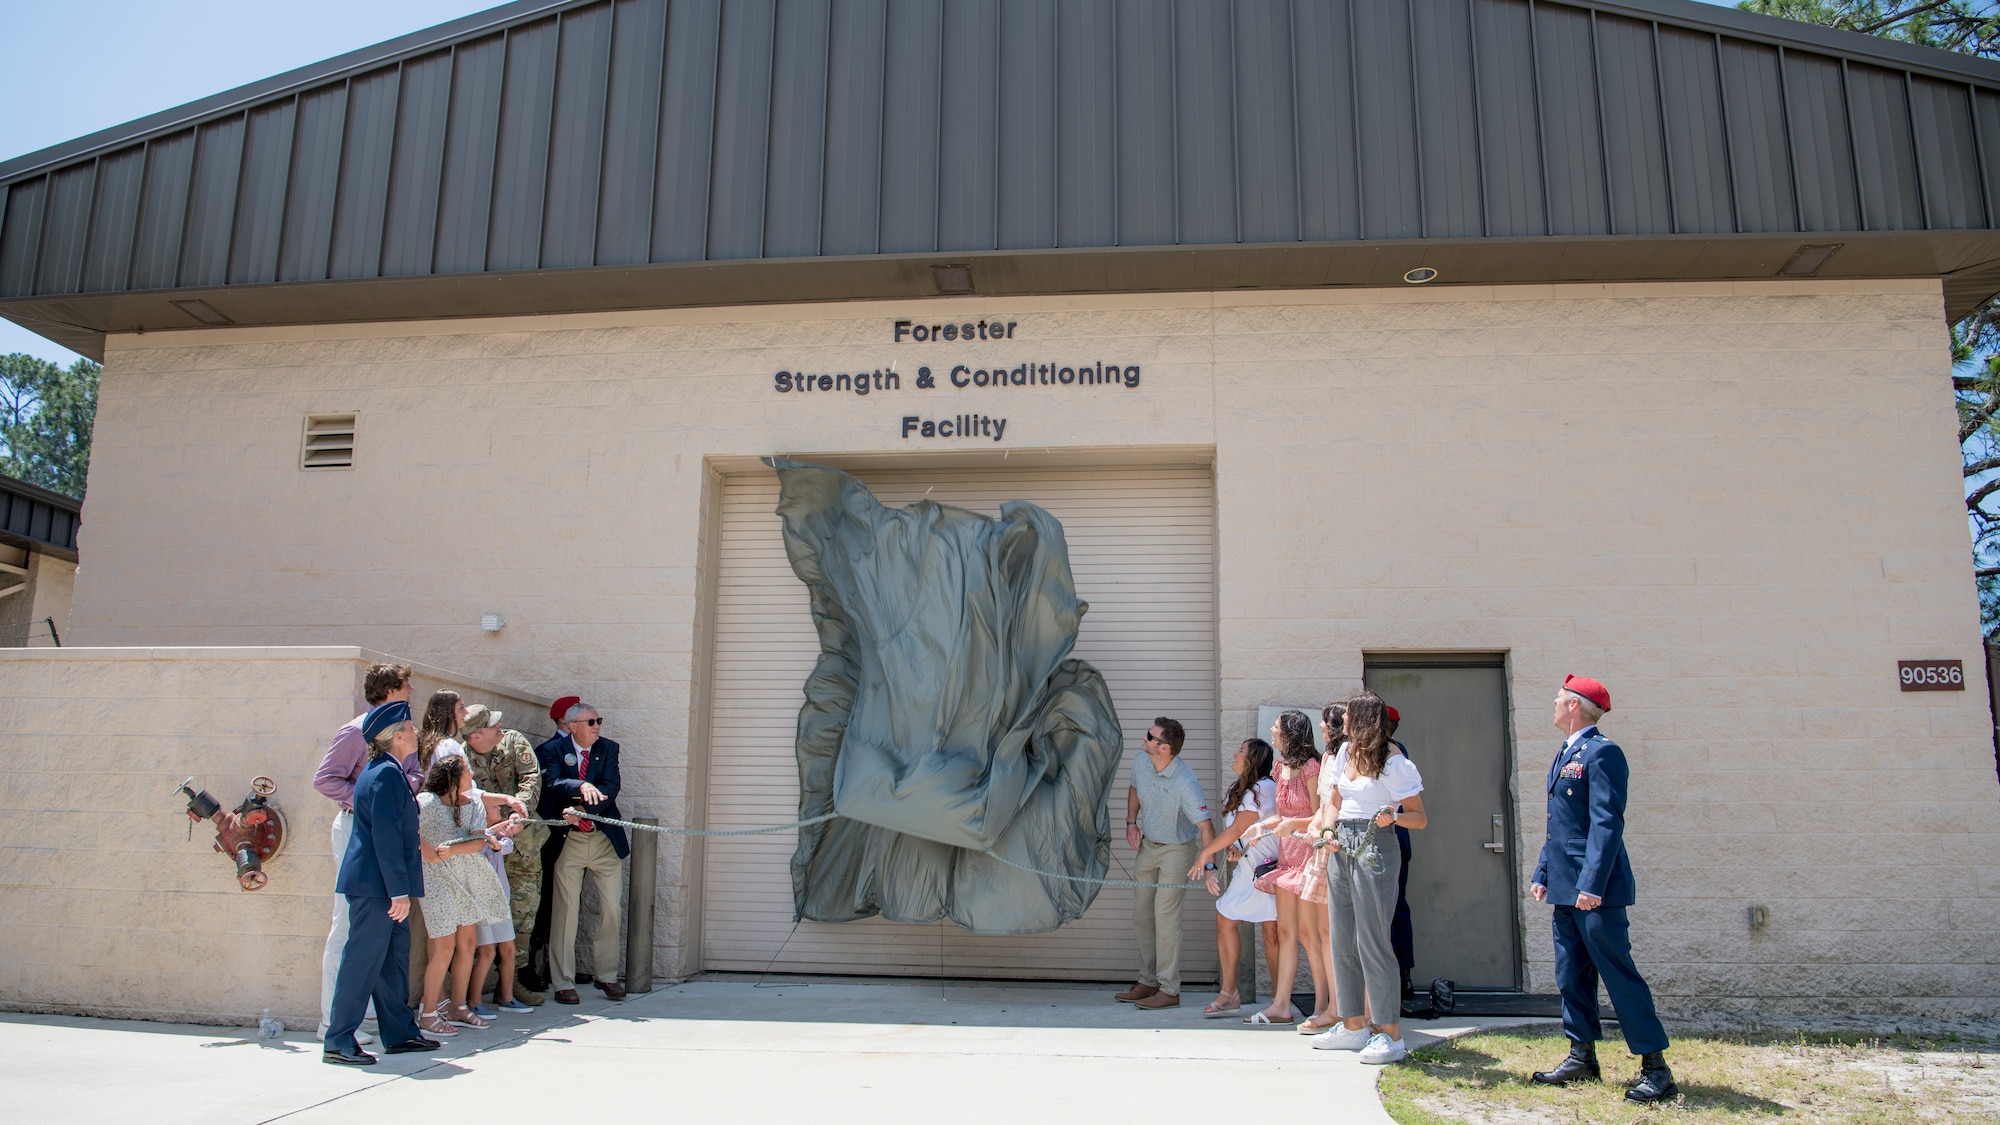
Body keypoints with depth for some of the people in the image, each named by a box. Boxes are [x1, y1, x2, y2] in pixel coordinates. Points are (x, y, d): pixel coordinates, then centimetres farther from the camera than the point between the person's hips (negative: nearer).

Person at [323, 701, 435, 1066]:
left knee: (394, 956, 14)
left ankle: (400, 1033, 21)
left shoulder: (382, 770, 15)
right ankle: (338, 1042, 3)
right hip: (374, 884, -10)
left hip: (380, 885, 10)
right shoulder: (387, 774, -17)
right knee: (363, 959, -4)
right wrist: (399, 892, -20)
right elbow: (386, 837, -21)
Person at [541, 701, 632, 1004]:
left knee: (611, 908, 5)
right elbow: (553, 783, -21)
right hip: (568, 840, -3)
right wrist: (582, 786, -40)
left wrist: (582, 810, -22)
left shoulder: (608, 749, 5)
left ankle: (606, 975, 19)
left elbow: (610, 788, -8)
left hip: (605, 839, 3)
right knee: (566, 910, -1)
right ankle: (563, 983, 9)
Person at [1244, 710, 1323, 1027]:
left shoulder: (1310, 766, -13)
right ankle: (1281, 1006, 9)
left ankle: (1323, 1006, 5)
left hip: (1308, 853, -8)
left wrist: (1292, 824, -26)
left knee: (1308, 931, -5)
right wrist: (1261, 826, 5)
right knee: (1285, 931, 7)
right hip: (1287, 855, 8)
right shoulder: (1282, 767, 12)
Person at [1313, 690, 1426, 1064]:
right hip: (1342, 848, 8)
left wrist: (1393, 816, -27)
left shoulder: (1393, 763, -9)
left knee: (1372, 940, -8)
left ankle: (1391, 1035, -1)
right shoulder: (1346, 752, 13)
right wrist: (1329, 830, 5)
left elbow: (1420, 818, -8)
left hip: (1374, 849, -8)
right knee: (1342, 940, 10)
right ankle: (1353, 1026, 19)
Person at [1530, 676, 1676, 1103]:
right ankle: (1582, 1056, 22)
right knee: (1571, 975, 13)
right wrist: (1542, 874, 18)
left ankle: (1655, 1067, 3)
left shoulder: (1601, 752, -13)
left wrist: (1592, 884, -24)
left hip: (1594, 890, -10)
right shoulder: (1565, 754, 17)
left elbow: (1608, 822, -20)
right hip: (1566, 890, 10)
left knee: (1618, 974, -5)